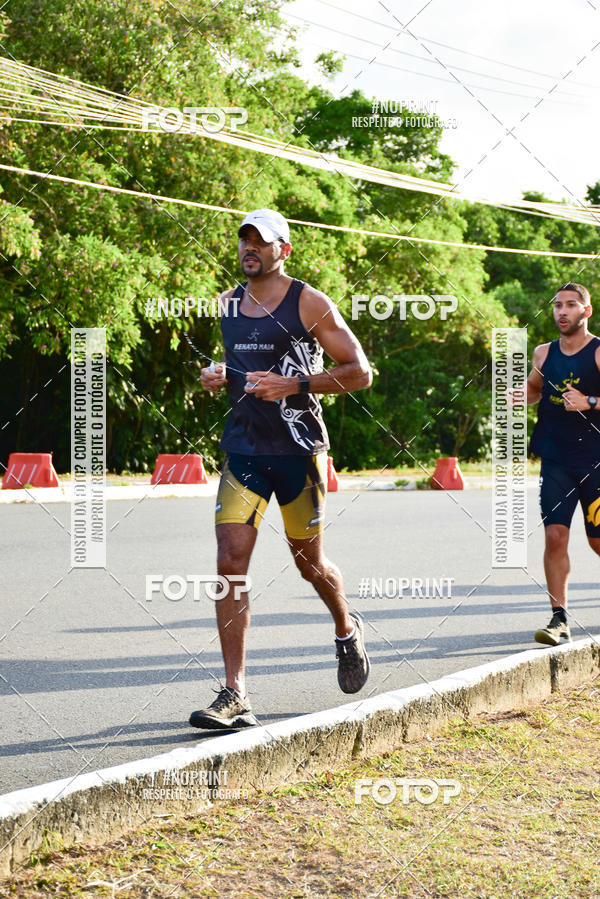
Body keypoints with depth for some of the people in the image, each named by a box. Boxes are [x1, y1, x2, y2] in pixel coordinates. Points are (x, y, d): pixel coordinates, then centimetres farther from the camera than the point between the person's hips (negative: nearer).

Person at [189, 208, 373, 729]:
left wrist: (293, 384, -18)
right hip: (243, 448, 4)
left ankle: (347, 630, 45)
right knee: (231, 562, -10)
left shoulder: (310, 304, -6)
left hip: (298, 449, -4)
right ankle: (235, 695, -10)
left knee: (309, 561, 11)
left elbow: (360, 373, -7)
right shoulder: (227, 305, 10)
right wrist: (219, 377, 4)